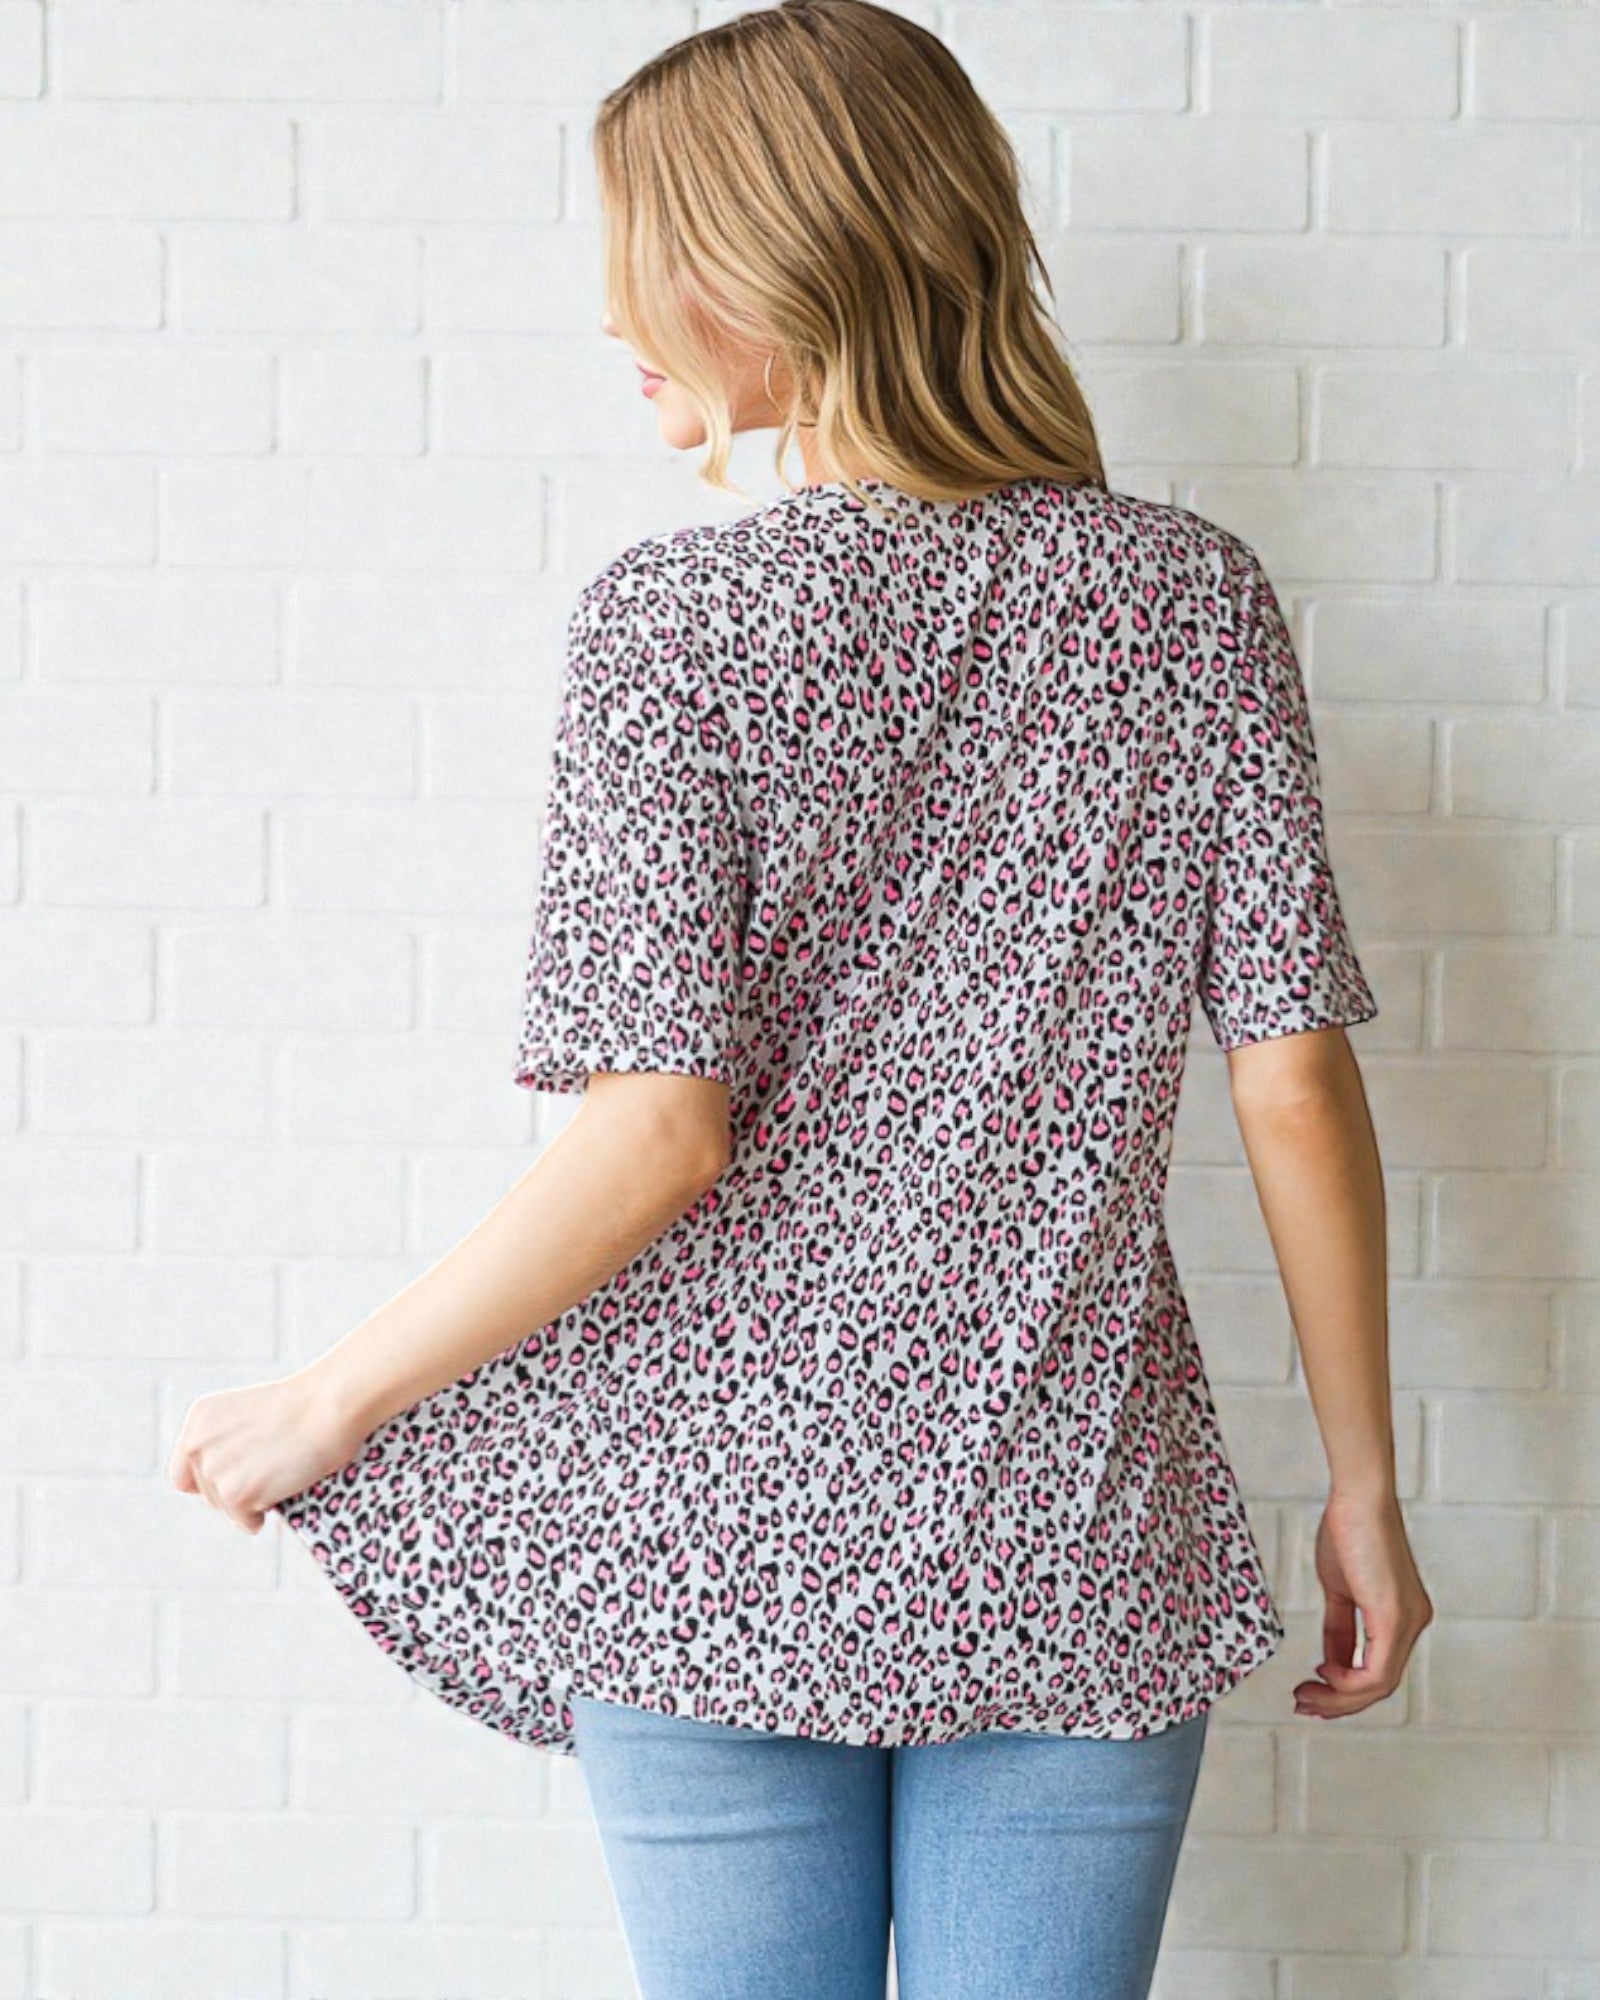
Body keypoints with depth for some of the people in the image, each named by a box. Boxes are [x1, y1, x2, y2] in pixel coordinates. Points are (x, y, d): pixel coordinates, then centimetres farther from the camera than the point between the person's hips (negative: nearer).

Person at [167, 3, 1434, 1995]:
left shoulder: (675, 617, -11)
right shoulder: (1192, 594, -2)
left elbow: (657, 1137, -17)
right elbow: (1297, 1093, -4)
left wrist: (326, 1403, -6)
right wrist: (1364, 1486, 6)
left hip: (720, 1524, -2)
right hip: (1078, 1534, 2)